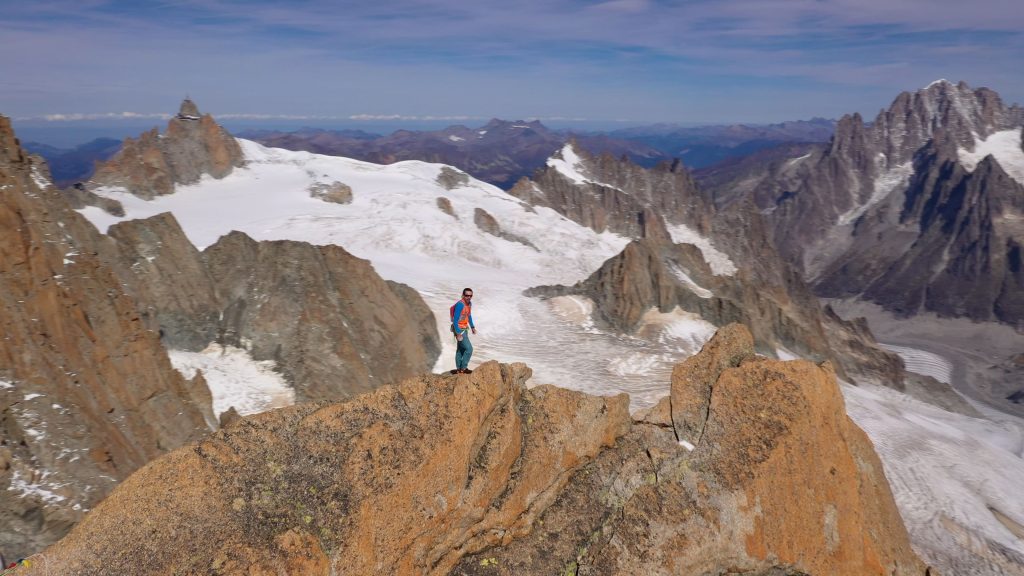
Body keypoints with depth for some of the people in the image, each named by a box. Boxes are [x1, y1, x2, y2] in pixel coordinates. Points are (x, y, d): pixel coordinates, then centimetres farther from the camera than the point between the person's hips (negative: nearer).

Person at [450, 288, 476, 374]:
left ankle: (459, 369, 26)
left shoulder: (469, 303, 4)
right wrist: (458, 334, -27)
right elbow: (455, 320, -25)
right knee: (469, 349, -10)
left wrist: (472, 327, 21)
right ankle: (463, 368, 1)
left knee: (461, 349, 16)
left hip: (464, 329, 9)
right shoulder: (460, 305, -25)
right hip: (459, 330, -9)